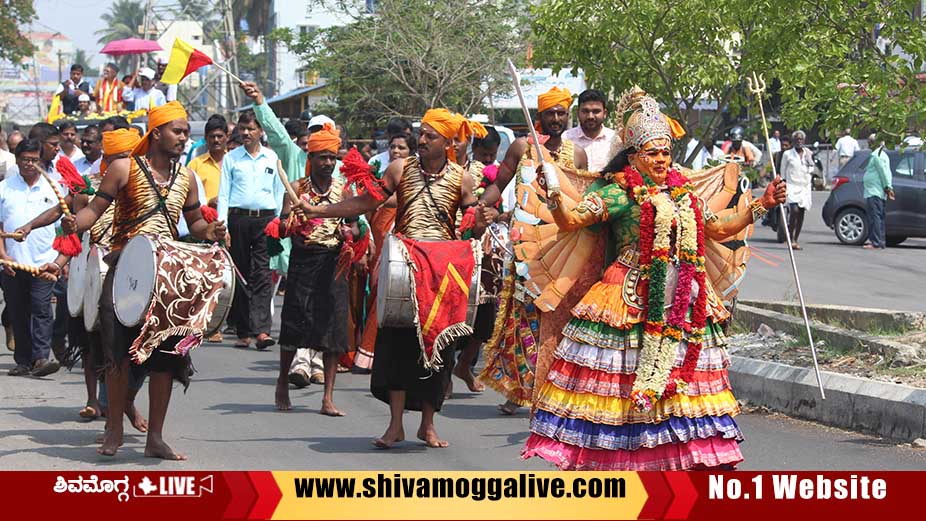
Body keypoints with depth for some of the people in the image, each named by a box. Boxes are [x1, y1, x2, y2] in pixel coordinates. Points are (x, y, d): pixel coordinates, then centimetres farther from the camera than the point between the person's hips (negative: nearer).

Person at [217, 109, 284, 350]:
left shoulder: (272, 158, 12)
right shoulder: (231, 158, 10)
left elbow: (279, 192, 15)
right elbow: (224, 193, 8)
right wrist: (222, 225, -2)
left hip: (265, 219, 0)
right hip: (238, 219, 0)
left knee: (262, 274, -10)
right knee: (240, 275, 2)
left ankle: (261, 330, -18)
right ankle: (243, 331, 7)